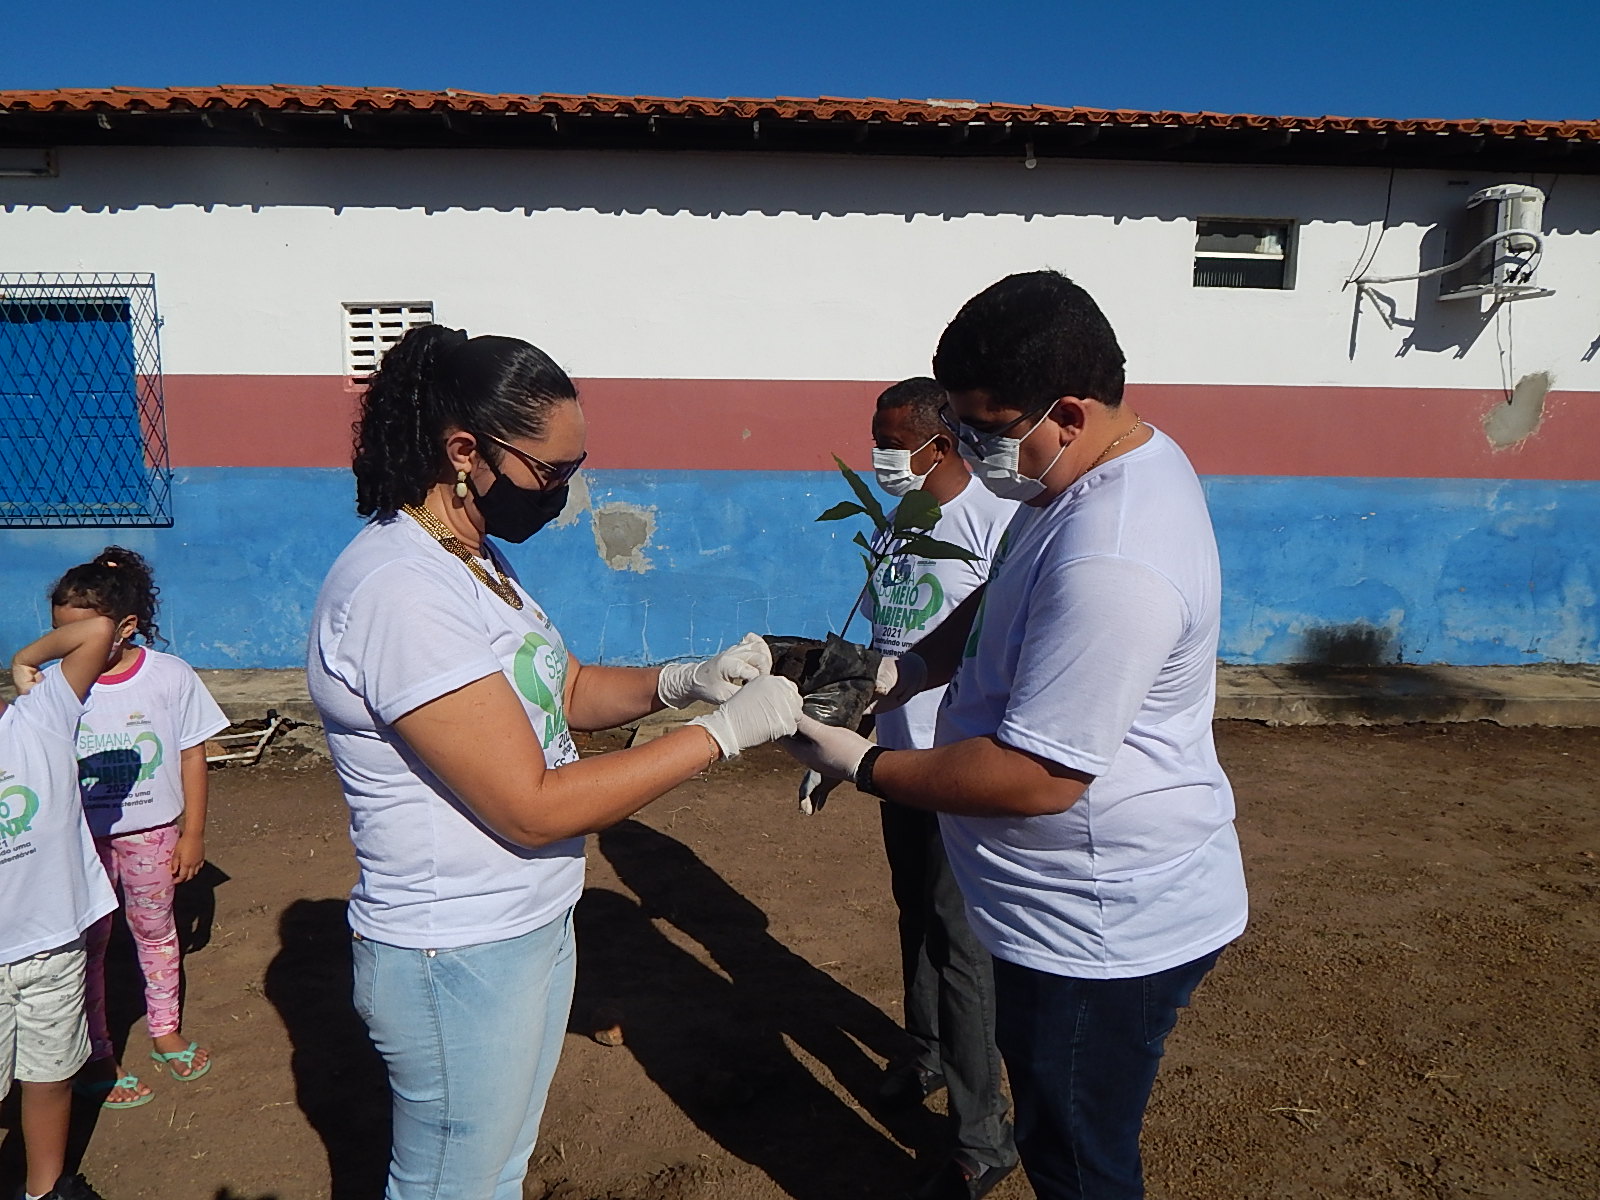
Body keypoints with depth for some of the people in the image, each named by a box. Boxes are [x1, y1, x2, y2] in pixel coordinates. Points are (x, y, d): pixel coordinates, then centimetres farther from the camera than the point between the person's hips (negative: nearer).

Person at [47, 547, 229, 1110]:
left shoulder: (171, 676, -13)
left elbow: (191, 755, -6)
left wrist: (192, 834, -4)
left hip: (151, 831, 0)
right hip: (83, 836, 0)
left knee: (155, 931, 17)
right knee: (87, 942, 10)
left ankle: (165, 1032, 37)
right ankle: (95, 1057, 28)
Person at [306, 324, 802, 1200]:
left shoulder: (474, 561, 4)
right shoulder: (400, 591, -27)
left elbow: (568, 690, 11)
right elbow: (534, 807, -27)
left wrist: (683, 680, -8)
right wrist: (723, 732, -23)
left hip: (533, 928, 9)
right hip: (459, 962, -8)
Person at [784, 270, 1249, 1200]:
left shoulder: (1110, 564, -33)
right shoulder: (1125, 460, 2)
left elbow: (1039, 776, -30)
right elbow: (1001, 606, 16)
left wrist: (860, 766, -19)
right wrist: (906, 670, 2)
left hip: (1105, 932, -10)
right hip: (1090, 907, 10)